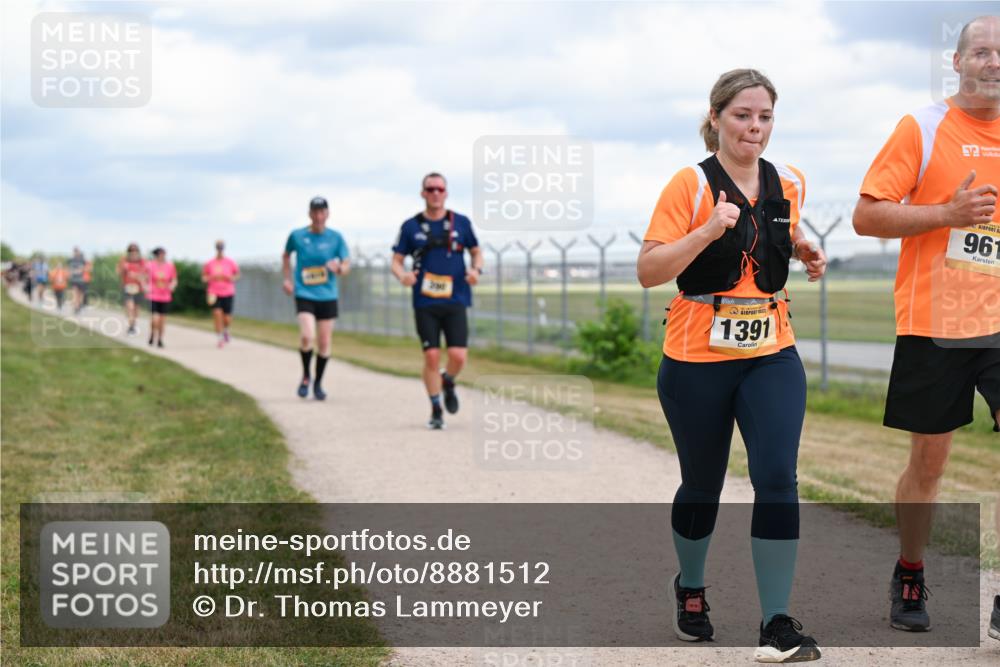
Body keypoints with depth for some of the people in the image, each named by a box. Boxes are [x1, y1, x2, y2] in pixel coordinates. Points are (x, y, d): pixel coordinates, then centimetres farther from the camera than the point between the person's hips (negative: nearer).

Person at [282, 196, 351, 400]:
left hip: (327, 297, 2)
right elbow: (286, 255, 17)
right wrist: (287, 279, 7)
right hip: (304, 295, -2)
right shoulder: (297, 236, -2)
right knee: (307, 336, -21)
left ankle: (318, 383, 25)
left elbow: (347, 265, 3)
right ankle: (306, 376, 4)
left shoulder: (335, 238, -1)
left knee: (324, 343, 4)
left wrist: (339, 268, -20)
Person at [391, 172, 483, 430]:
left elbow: (476, 251, 16)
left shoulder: (461, 223, 6)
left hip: (455, 301, 0)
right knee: (432, 356, -5)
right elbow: (397, 260, 7)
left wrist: (476, 269, -5)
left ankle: (448, 383, 25)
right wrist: (403, 275, -15)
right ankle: (436, 410, 10)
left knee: (458, 356, -10)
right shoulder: (411, 226, 4)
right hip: (425, 302, 0)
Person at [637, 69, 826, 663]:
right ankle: (691, 589, 39)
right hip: (697, 361, -3)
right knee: (702, 485, 11)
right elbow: (648, 271, -14)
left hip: (772, 355, 3)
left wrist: (806, 254, 6)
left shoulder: (789, 186, 6)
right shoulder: (690, 185, -9)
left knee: (778, 478, -13)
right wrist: (708, 230, -26)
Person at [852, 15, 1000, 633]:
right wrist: (949, 213, -16)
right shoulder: (923, 128, -2)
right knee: (929, 460, 8)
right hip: (934, 321, -2)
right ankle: (909, 578, 28)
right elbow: (867, 216, -7)